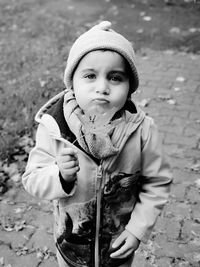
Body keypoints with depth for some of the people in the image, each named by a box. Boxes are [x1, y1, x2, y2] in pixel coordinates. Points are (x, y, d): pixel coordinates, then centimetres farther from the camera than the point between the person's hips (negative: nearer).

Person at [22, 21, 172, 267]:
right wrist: (60, 176, -36)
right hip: (70, 239, 1)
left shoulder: (142, 130, -23)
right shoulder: (53, 127, -22)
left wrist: (139, 228, -13)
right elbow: (32, 180, -17)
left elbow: (157, 183, -10)